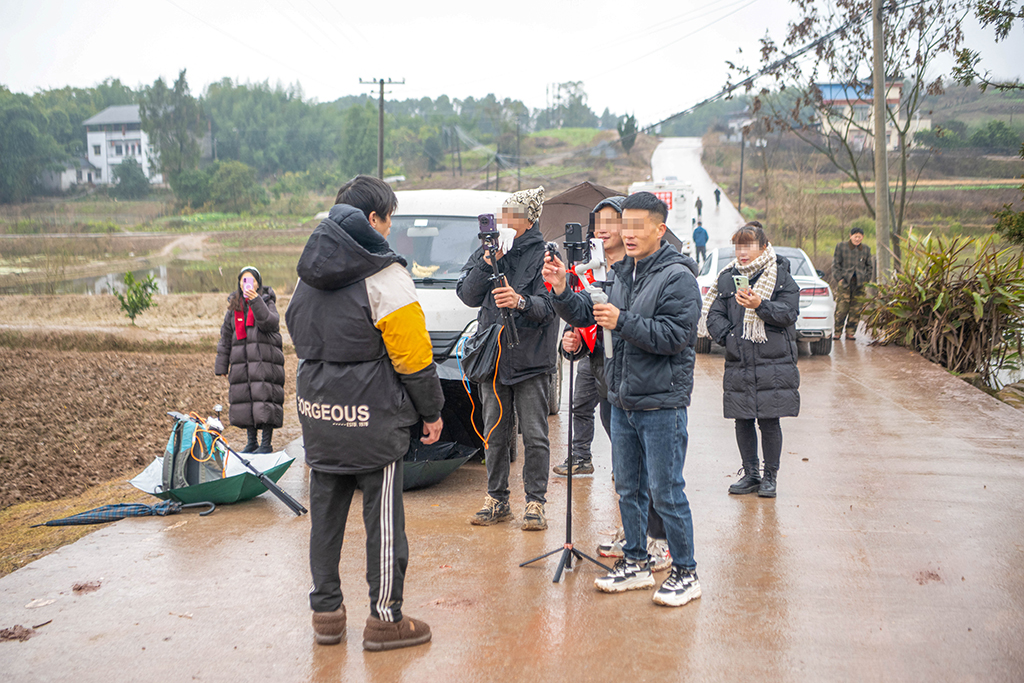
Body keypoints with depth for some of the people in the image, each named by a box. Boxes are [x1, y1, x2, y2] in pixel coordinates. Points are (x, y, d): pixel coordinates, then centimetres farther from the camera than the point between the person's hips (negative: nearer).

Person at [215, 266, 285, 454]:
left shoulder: (267, 302, 3)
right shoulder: (234, 306, 16)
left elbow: (270, 322, -17)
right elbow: (226, 337, 18)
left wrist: (256, 301, -27)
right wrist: (221, 365, 14)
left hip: (265, 359, -5)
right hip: (241, 361, 5)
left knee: (264, 397, -9)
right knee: (243, 398, 6)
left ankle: (267, 443, 0)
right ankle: (251, 442, 17)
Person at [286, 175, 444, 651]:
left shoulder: (308, 273, 11)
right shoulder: (382, 276, -13)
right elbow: (412, 353, -12)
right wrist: (431, 411, -2)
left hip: (317, 412, 7)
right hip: (371, 416, -7)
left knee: (325, 511, 14)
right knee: (383, 516, 3)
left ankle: (325, 612, 24)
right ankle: (385, 619, 12)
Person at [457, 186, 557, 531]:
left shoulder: (543, 255, -3)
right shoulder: (486, 252, 11)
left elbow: (548, 305, -13)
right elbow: (467, 295, 2)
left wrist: (521, 302, -33)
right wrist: (488, 263, -11)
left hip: (532, 359, -4)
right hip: (493, 356, 4)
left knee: (534, 435, -1)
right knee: (494, 434, 10)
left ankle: (535, 502, 9)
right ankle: (497, 499, 21)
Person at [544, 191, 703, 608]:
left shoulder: (677, 277, -10)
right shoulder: (623, 273, 13)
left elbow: (674, 336, -19)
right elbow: (589, 316, 13)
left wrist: (623, 322, -23)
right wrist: (562, 293, -3)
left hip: (662, 404, -7)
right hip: (622, 400, 8)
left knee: (666, 492, -1)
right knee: (628, 488, 15)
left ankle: (685, 573, 12)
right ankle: (636, 565, 28)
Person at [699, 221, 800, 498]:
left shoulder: (780, 276, 1)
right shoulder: (727, 278, 9)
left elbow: (789, 312, -7)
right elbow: (713, 315, 8)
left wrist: (760, 305, -21)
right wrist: (728, 336, -9)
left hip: (774, 364, -3)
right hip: (738, 365, 3)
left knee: (769, 422, 0)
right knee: (743, 422, 8)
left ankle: (770, 476, 16)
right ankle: (750, 474, 23)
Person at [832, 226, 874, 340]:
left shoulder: (866, 249, 12)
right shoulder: (841, 246, 3)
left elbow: (869, 266, 21)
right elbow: (835, 264, 5)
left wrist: (867, 279, 9)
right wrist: (839, 278, -5)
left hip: (860, 283, 3)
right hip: (844, 282, -3)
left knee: (856, 310, 1)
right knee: (841, 309, -9)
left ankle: (850, 333, 10)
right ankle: (837, 332, 2)